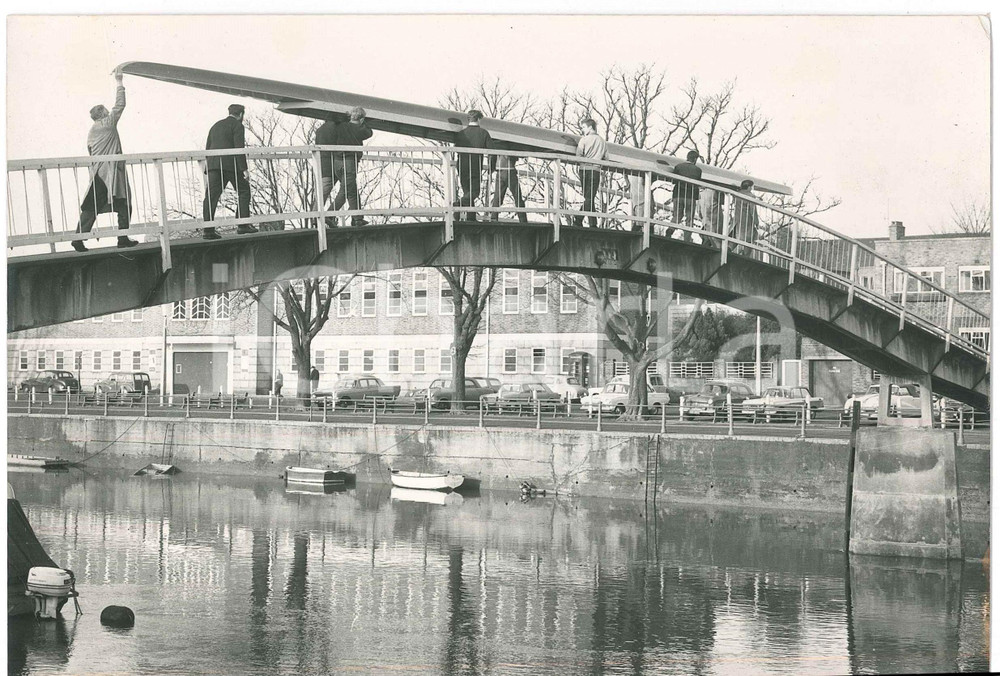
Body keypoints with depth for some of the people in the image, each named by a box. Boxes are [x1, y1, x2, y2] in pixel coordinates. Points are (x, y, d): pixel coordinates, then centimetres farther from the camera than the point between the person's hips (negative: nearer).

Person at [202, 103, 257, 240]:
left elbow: (207, 149, 21)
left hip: (213, 164, 6)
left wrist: (208, 169, 21)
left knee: (211, 196, -1)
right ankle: (243, 225, -1)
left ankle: (207, 229, -9)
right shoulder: (237, 125, 2)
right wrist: (244, 169, -12)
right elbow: (239, 148, -10)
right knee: (243, 191, 6)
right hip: (231, 164, -6)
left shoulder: (215, 126, 24)